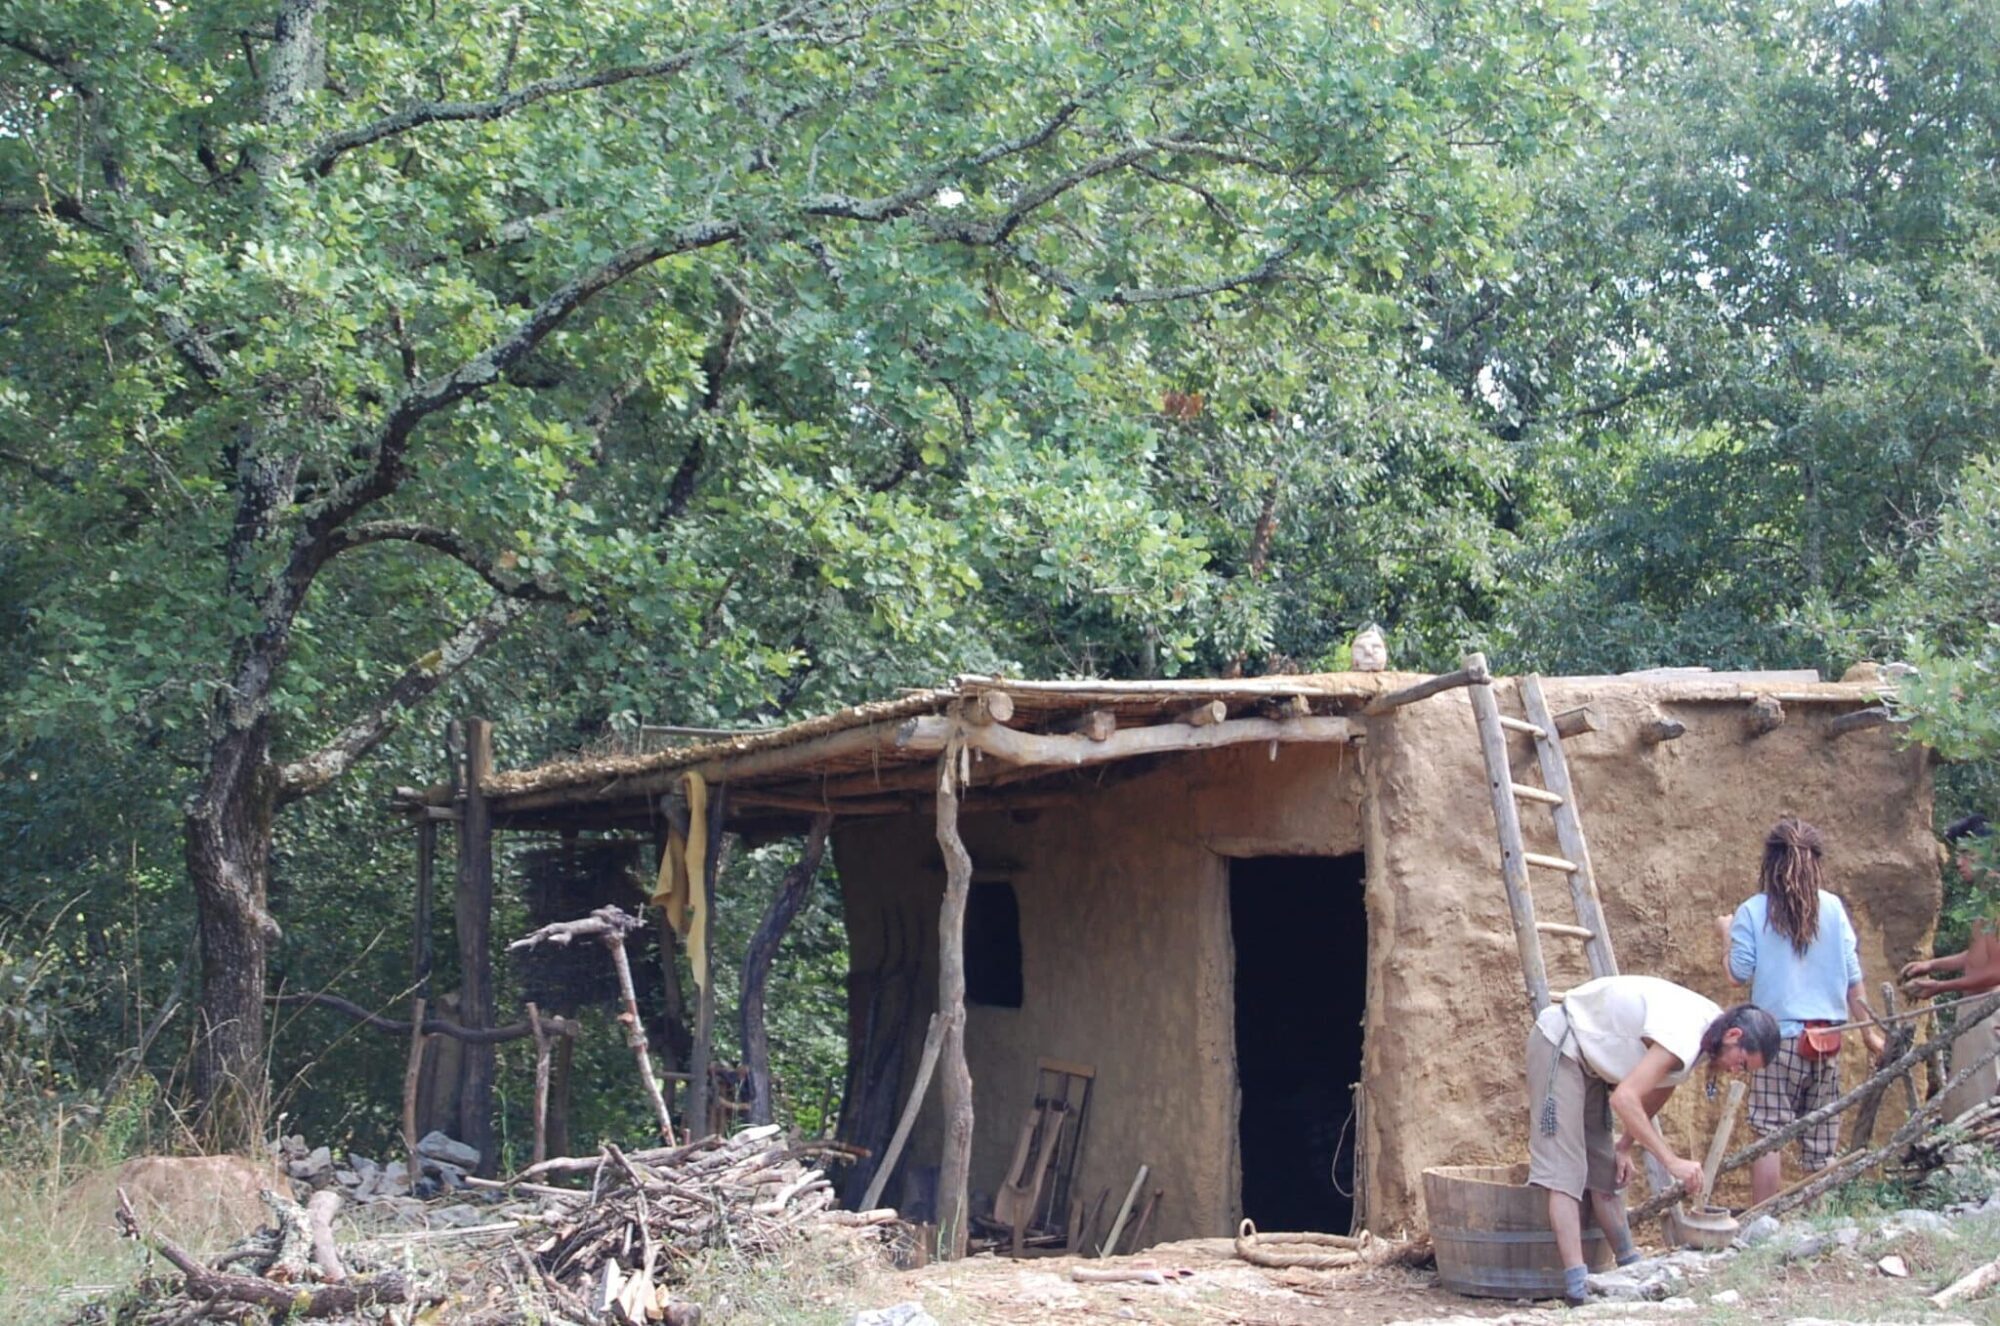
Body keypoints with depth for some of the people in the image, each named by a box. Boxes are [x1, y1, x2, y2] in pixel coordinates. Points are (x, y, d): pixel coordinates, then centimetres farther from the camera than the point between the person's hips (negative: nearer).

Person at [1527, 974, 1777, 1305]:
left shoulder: (1708, 1027, -1)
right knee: (1563, 1168, -15)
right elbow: (1625, 1098, -38)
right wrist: (1671, 1160, -37)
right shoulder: (1683, 1035, -31)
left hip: (1590, 1058, 10)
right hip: (1560, 1045, -10)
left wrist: (1625, 1146, 8)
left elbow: (1657, 1091, 12)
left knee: (1603, 1171, 9)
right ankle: (1577, 1283, -22)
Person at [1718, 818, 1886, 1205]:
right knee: (1822, 1144, 10)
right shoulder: (1833, 908, 1)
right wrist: (1869, 1031, 14)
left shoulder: (1753, 911, -6)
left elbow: (1740, 974, -5)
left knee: (1769, 1136, 0)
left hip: (1779, 1038, -3)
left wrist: (1728, 933, 12)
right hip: (1828, 1041, 3)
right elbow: (1853, 978, 4)